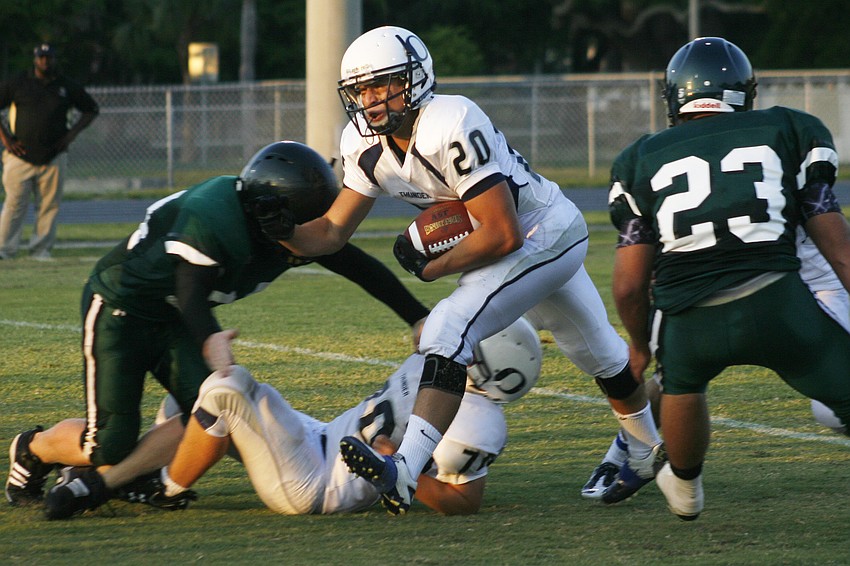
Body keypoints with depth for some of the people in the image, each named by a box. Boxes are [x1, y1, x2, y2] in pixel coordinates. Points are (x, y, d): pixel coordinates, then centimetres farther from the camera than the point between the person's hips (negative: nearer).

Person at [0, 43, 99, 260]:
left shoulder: (67, 87, 9)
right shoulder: (18, 85, 4)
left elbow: (91, 109, 19)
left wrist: (73, 133, 6)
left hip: (53, 159, 2)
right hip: (21, 157, -2)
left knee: (49, 205, 1)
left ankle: (41, 249, 7)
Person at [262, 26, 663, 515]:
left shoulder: (451, 128, -33)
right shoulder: (366, 145, -8)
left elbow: (503, 235, -32)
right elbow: (333, 232, -3)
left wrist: (432, 268, -21)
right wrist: (285, 231, -23)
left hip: (547, 232, -9)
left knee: (450, 331, -26)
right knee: (595, 350, 28)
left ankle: (404, 475, -37)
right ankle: (647, 454, 50)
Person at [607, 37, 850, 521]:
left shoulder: (644, 160, 17)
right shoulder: (789, 132, 15)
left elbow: (630, 285, 17)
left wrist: (640, 348, 34)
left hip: (690, 325, 2)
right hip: (776, 302, -2)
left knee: (683, 377, 33)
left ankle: (685, 488, 52)